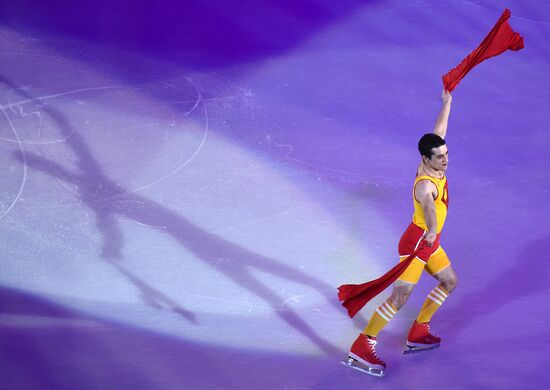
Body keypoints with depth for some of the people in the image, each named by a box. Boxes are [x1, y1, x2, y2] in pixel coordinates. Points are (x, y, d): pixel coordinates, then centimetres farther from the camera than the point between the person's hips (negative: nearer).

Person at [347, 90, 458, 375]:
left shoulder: (432, 166, -4)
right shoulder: (425, 185, -30)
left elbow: (439, 129, 13)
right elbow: (427, 204, -55)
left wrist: (446, 102, 26)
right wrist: (433, 229, -74)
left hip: (429, 243, 10)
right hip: (416, 244, -10)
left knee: (449, 282, 23)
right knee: (399, 298, -14)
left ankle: (418, 333, 30)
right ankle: (361, 347, -14)